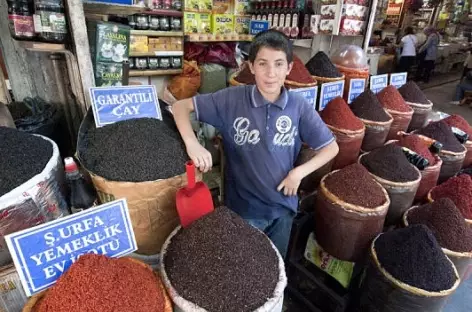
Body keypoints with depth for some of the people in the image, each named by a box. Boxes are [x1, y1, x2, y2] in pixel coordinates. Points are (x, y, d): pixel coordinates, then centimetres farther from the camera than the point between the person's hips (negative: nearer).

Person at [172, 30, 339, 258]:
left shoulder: (299, 107, -10)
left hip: (282, 207, 2)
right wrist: (192, 144, -25)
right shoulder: (231, 99, -15)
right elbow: (180, 106, -9)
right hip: (242, 208, -2)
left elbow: (331, 147, -1)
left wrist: (300, 172, -15)